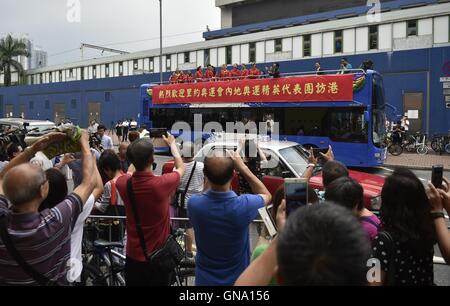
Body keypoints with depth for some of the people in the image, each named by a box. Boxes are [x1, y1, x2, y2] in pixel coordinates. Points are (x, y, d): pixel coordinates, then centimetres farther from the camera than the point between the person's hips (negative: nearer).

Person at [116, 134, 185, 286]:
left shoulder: (123, 183, -14)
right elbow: (181, 168, -1)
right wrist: (172, 143, 13)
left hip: (134, 257, 3)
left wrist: (137, 150, 18)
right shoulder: (162, 183, -24)